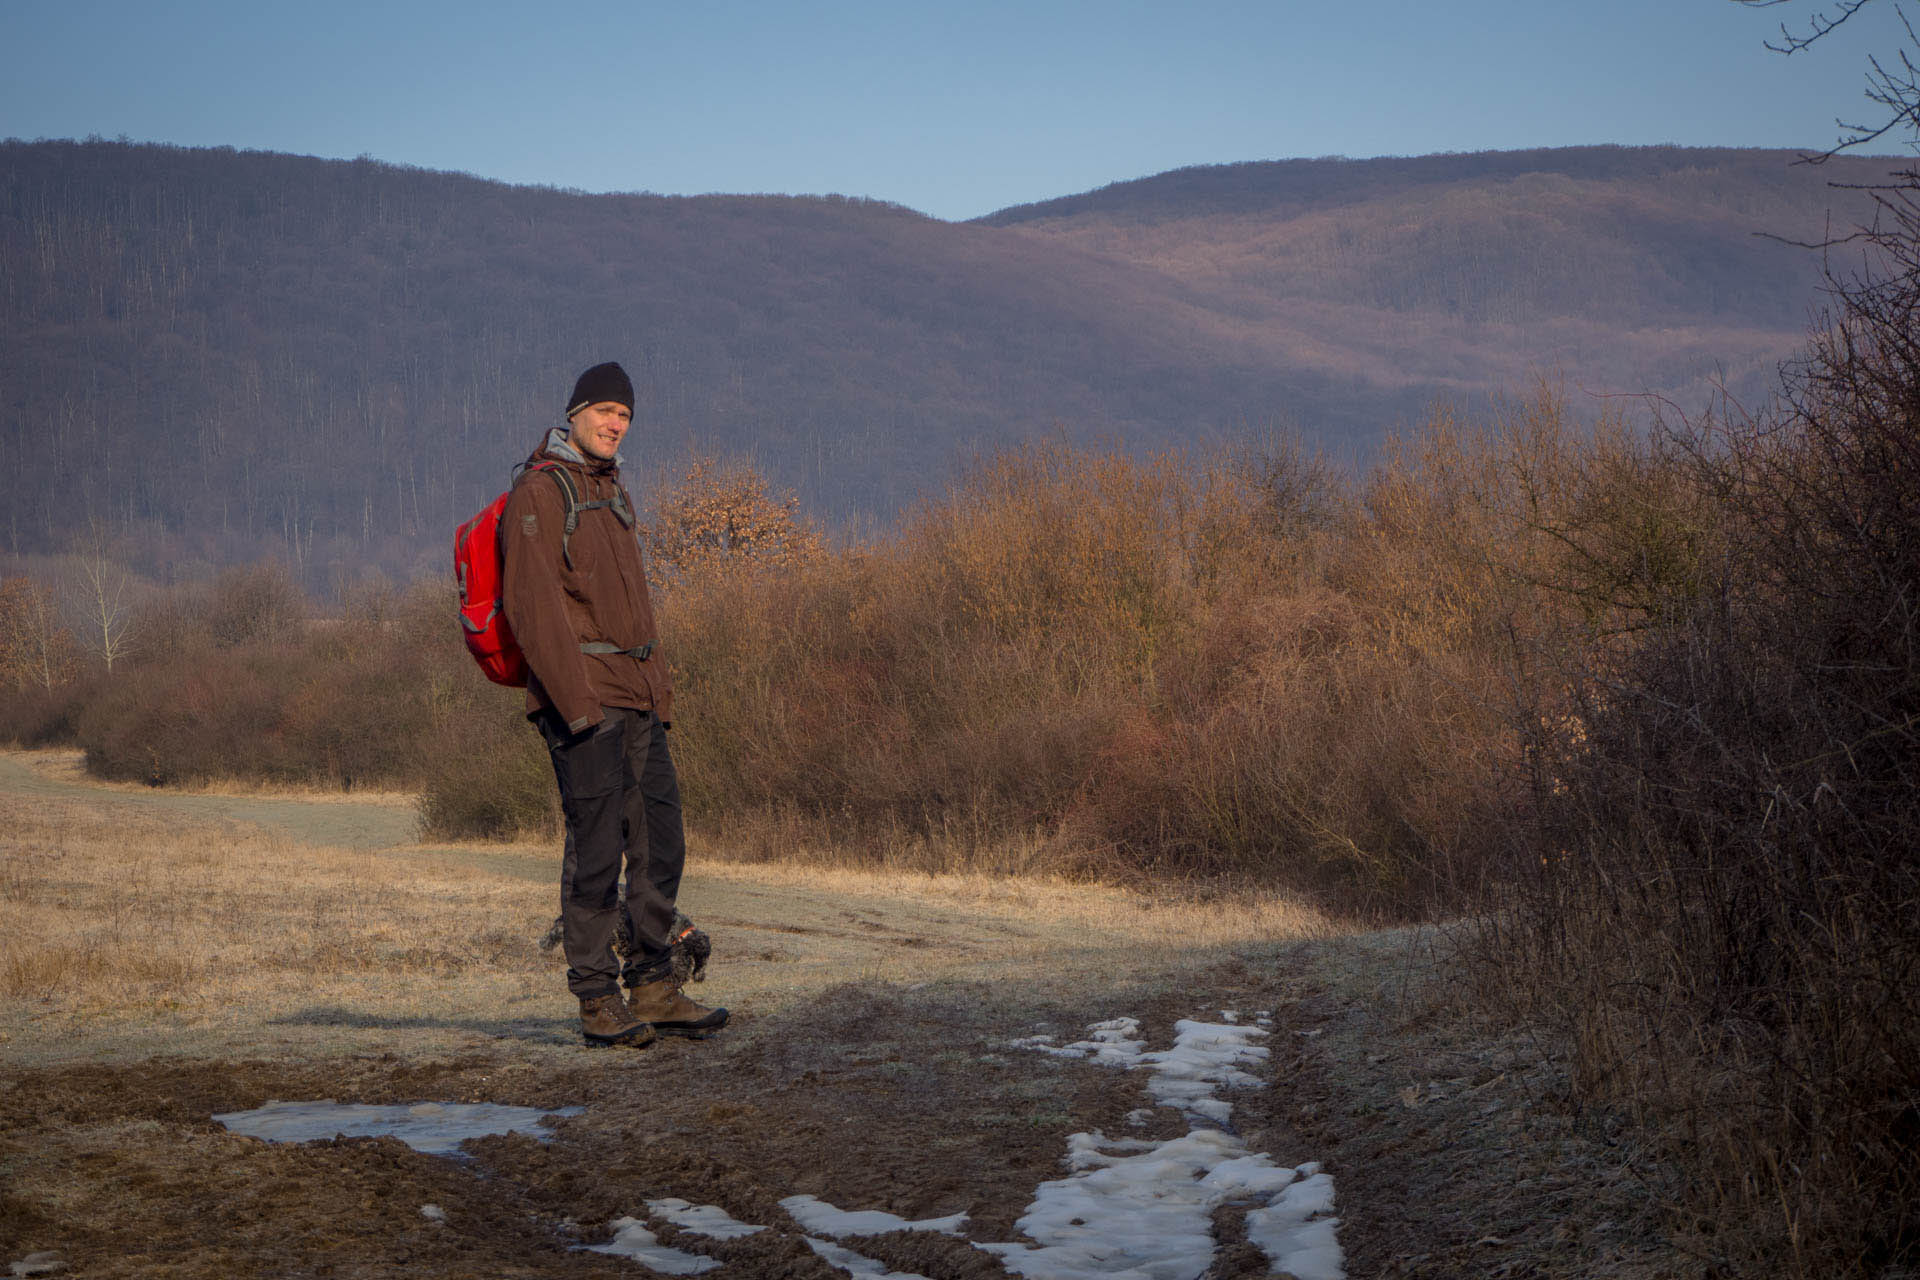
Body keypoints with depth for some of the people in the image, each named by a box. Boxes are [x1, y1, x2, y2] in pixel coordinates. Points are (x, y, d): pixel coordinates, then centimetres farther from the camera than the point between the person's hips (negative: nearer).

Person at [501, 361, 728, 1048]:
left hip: (636, 697, 9)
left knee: (661, 842, 7)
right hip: (581, 695, -8)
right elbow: (532, 603, -15)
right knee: (597, 848, -7)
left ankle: (654, 989, 15)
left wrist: (660, 691, 19)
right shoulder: (540, 490, -7)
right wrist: (577, 702, -21)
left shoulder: (613, 493, 20)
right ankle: (598, 1002, -1)